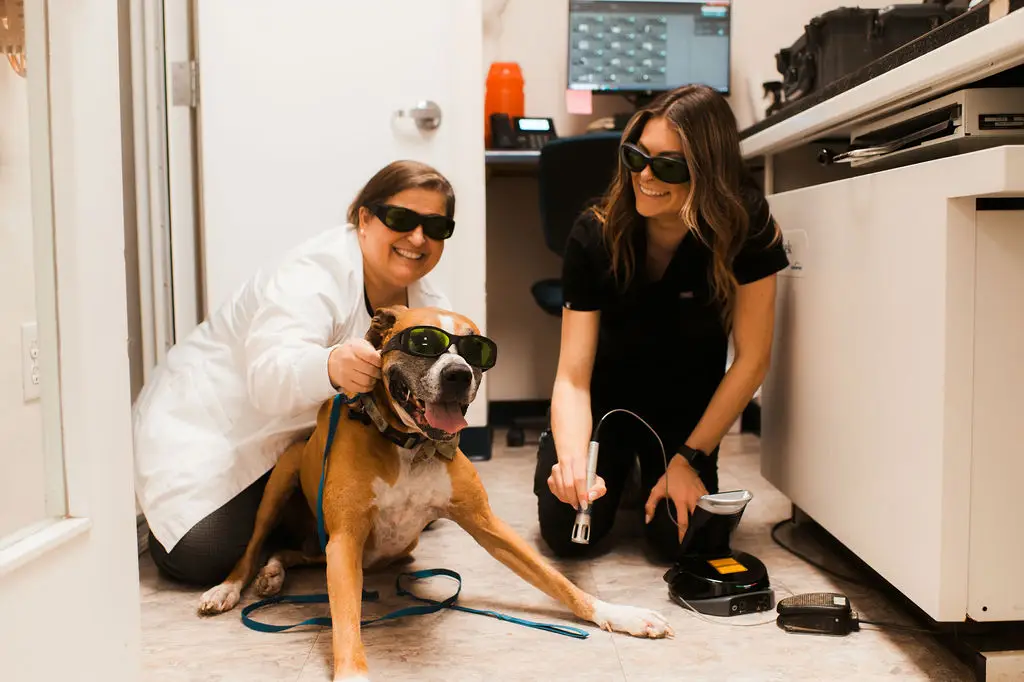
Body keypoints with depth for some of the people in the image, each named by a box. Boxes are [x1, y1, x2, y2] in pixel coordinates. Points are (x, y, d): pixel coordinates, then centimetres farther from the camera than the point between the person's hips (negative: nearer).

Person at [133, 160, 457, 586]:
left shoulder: (428, 301, -4)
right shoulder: (313, 276, -29)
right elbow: (271, 377, -45)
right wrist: (333, 366, -66)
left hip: (293, 439, 7)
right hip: (206, 427, -6)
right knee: (203, 556, -19)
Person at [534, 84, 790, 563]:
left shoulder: (746, 228, -25)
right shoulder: (594, 235, -25)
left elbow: (752, 359, -17)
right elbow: (573, 374, -26)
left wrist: (690, 458, -17)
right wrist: (573, 458, -45)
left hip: (686, 404, 0)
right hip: (606, 397, 0)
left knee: (677, 539, -14)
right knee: (568, 534, -11)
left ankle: (655, 468, 22)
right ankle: (618, 468, 25)